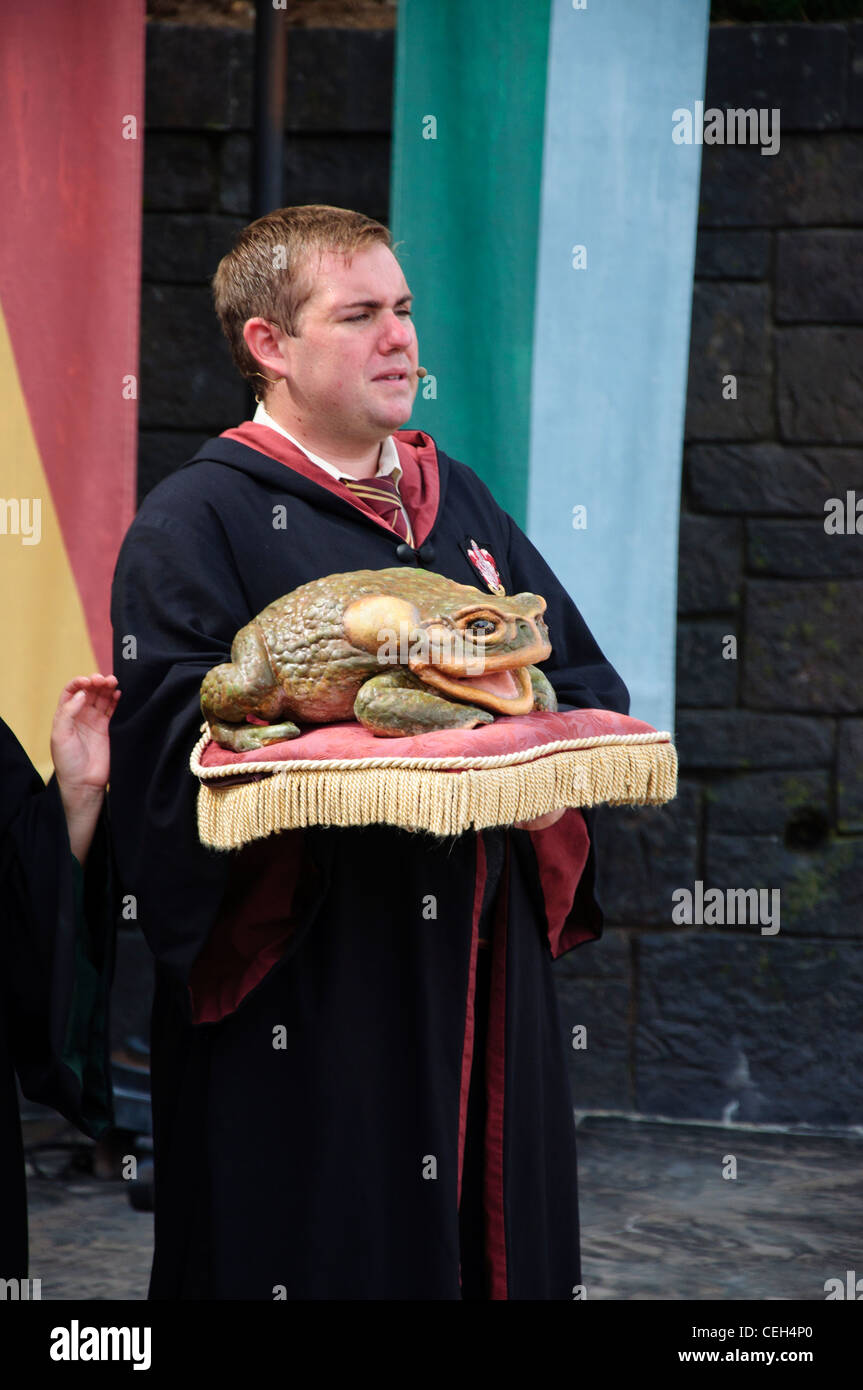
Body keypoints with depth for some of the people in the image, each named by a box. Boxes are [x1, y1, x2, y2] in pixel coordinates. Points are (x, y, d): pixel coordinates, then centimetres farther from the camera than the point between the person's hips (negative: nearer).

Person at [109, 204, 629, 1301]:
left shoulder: (457, 501, 17)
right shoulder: (198, 520, -4)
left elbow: (590, 680, 18)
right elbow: (178, 743, -16)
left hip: (478, 961, 6)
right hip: (304, 994, -6)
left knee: (492, 1233, 8)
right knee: (332, 1246, -2)